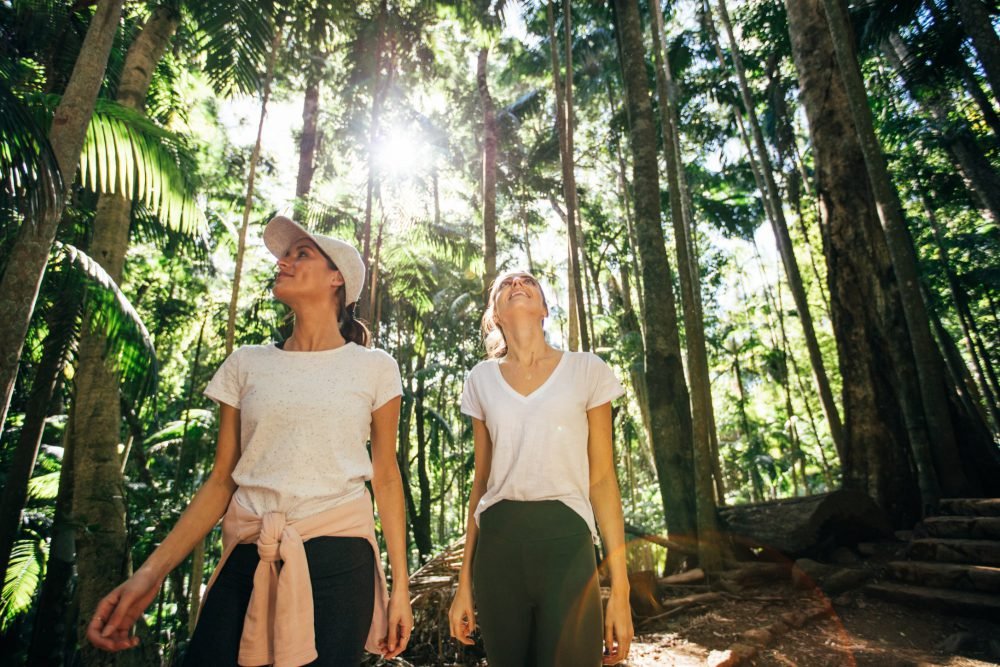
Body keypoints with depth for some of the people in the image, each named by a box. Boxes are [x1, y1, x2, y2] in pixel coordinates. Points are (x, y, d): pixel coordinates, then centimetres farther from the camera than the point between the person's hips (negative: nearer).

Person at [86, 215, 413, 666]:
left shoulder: (374, 367, -1)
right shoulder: (246, 364, 6)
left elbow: (385, 477, 2)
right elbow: (222, 480, 7)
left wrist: (400, 584, 2)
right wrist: (151, 572, -4)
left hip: (339, 560, -2)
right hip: (248, 560, 3)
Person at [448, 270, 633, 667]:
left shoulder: (587, 370, 0)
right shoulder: (481, 379, 6)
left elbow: (602, 480, 1)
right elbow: (481, 480, 10)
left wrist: (620, 587, -1)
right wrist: (465, 582, 10)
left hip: (566, 543, -2)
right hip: (498, 546, 3)